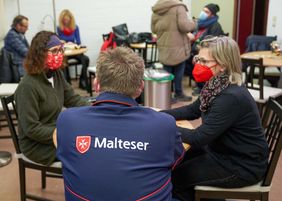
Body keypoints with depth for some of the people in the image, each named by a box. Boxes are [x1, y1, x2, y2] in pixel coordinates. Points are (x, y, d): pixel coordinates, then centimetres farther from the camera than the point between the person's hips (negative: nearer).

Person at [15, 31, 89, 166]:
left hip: (57, 129, 7)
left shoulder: (57, 74, 0)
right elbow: (32, 129, -22)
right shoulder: (28, 86, -23)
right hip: (36, 144, -7)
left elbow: (73, 99, 6)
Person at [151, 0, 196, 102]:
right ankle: (178, 94, 20)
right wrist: (193, 24, 1)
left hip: (163, 48, 5)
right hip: (178, 47, -5)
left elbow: (153, 29, 16)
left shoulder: (156, 9, 9)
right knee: (178, 72, 9)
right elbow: (184, 26, -19)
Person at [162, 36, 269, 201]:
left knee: (174, 176, -4)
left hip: (242, 166, -9)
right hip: (223, 151, 9)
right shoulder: (217, 86, -1)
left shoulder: (231, 97, -31)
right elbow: (192, 110, 11)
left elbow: (198, 139, -28)